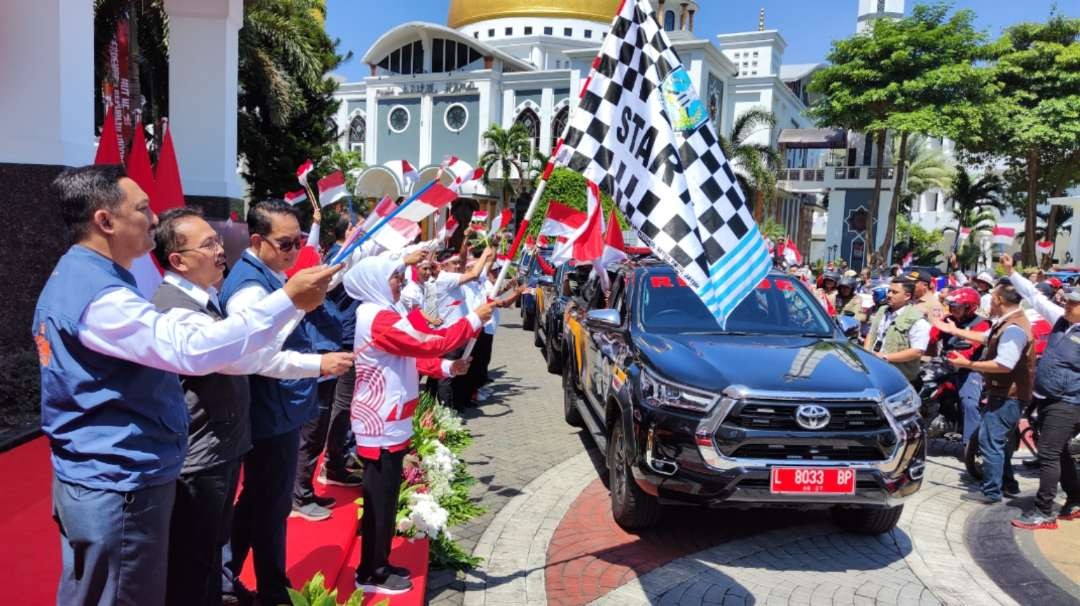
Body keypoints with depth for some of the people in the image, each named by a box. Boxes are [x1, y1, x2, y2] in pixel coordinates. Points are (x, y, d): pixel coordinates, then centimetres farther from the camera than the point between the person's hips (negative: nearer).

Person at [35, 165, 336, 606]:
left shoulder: (75, 277, 12)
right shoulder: (99, 294, -24)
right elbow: (192, 350, -36)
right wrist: (289, 301, -36)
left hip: (99, 480, 11)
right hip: (119, 488, -11)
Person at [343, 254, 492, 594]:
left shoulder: (379, 314, 13)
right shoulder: (379, 319, -20)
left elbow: (408, 358, 13)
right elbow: (428, 344, -25)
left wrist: (446, 367, 0)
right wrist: (473, 320, -19)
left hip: (386, 421, 10)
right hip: (381, 424, -10)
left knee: (385, 497, 17)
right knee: (380, 499, 1)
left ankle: (378, 563, 29)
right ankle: (370, 574, 14)